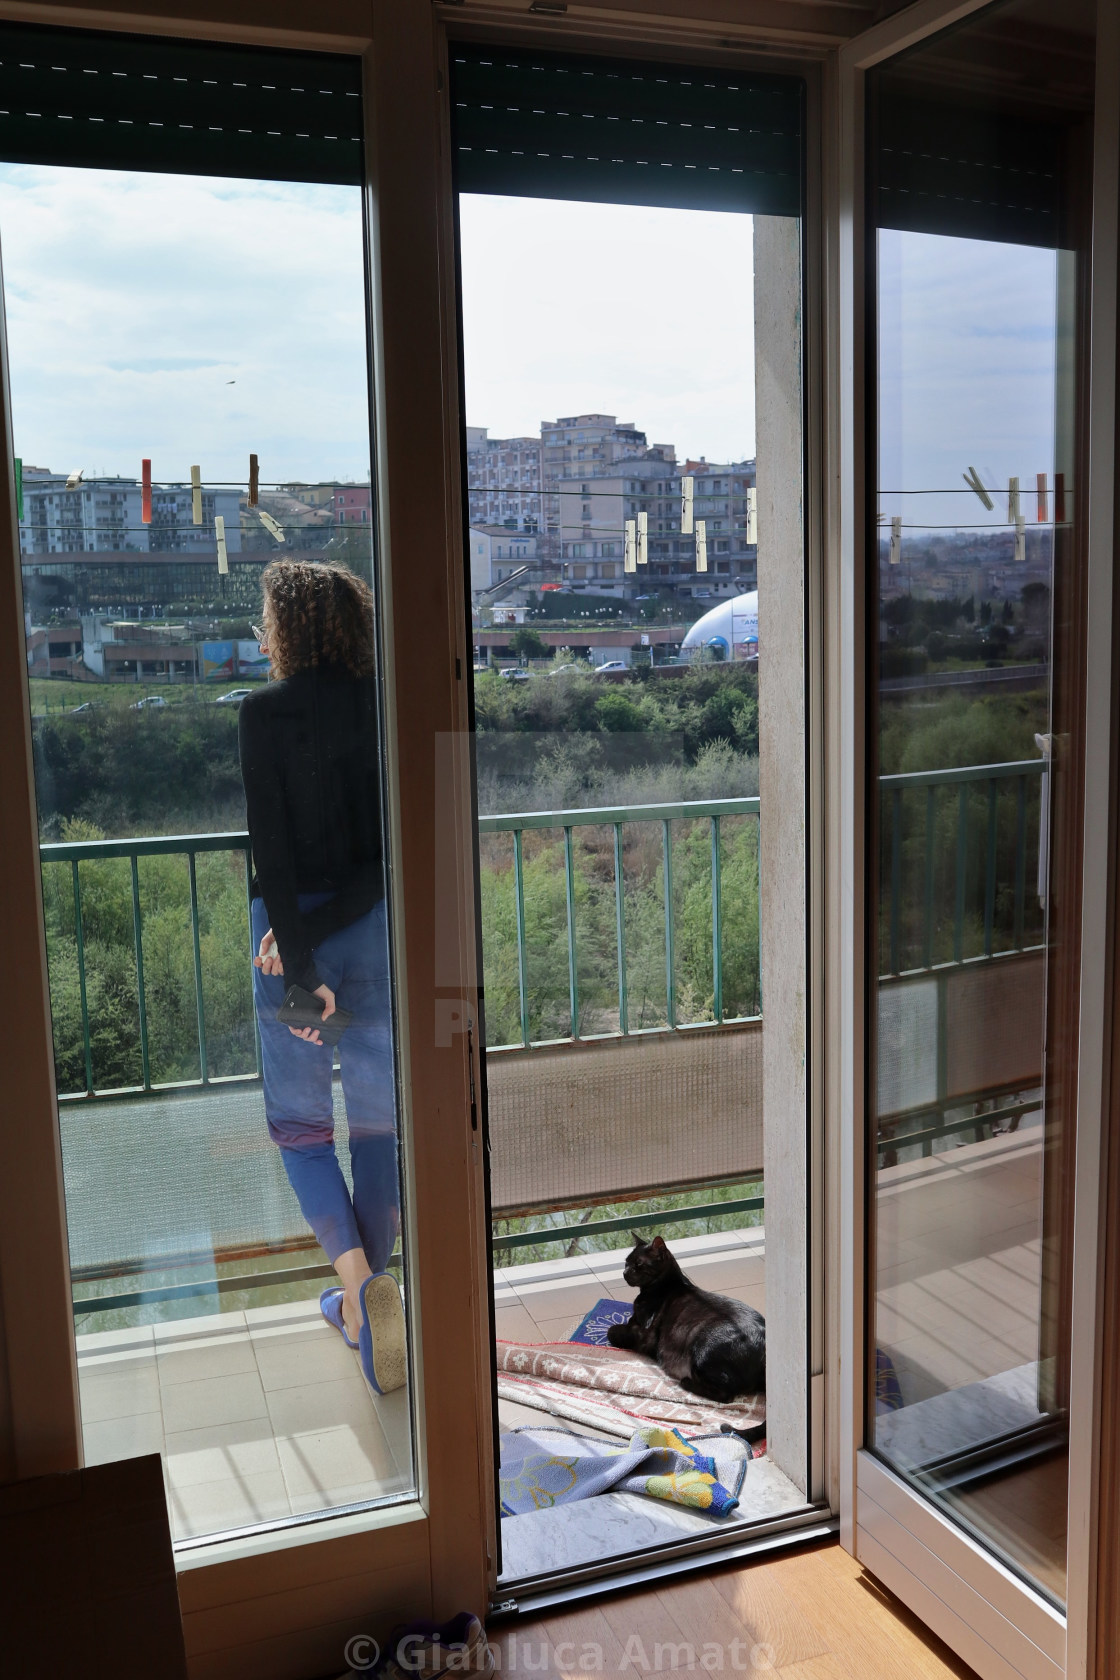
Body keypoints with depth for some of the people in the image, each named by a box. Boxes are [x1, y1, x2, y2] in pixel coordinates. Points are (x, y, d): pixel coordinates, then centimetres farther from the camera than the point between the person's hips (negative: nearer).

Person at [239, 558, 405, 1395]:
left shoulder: (265, 712, -10)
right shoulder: (384, 707, 1)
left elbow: (272, 846, -15)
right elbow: (397, 845, -5)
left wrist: (301, 963, -14)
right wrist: (316, 926, -8)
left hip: (294, 927, -4)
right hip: (377, 927, 4)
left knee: (300, 1119, 11)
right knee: (378, 1117, 14)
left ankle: (357, 1281, -6)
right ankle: (370, 1288, 24)